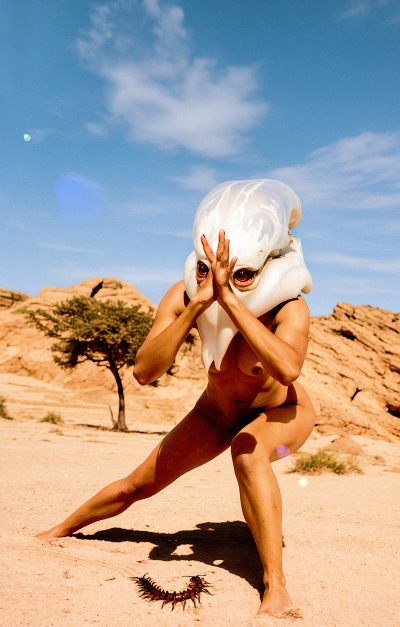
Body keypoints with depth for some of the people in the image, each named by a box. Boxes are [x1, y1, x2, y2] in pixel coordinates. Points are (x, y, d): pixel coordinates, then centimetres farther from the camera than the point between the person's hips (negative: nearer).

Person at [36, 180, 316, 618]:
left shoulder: (289, 308, -35)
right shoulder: (183, 298, -27)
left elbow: (288, 368, -55)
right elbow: (144, 371, -38)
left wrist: (229, 300, -57)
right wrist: (197, 305, -48)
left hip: (283, 413, -3)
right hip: (217, 412, 3)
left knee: (247, 449, -39)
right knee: (139, 485, 8)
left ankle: (276, 590, -28)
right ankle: (59, 531, 36)